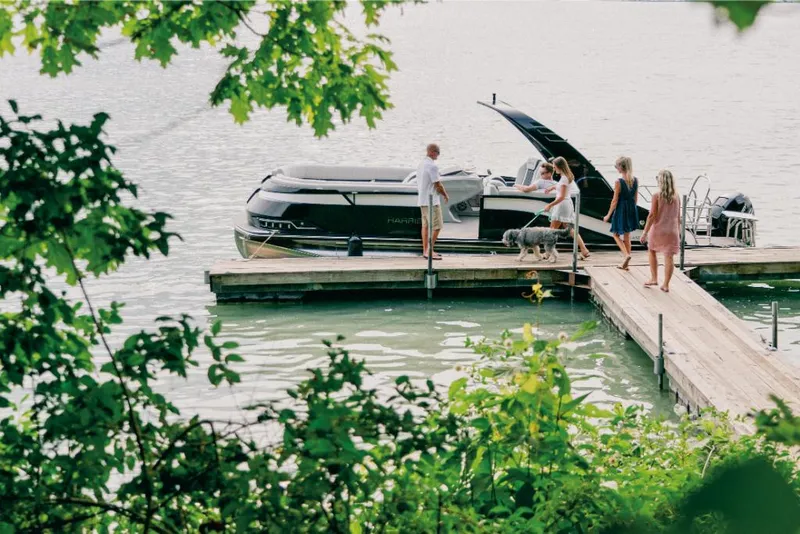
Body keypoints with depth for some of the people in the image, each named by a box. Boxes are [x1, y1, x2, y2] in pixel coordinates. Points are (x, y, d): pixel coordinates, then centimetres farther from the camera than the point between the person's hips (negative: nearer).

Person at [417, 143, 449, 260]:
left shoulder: (421, 165, 12)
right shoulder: (432, 166, -18)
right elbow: (438, 184, -16)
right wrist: (446, 195, 0)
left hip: (422, 200, 10)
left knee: (425, 225, 11)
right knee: (436, 226, -6)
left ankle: (425, 250, 14)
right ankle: (429, 251, -8)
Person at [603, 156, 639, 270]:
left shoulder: (619, 182, -18)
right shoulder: (635, 180, -1)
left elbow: (615, 201, -14)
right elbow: (636, 198, 8)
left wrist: (608, 215, -4)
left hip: (621, 210, -6)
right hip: (632, 210, 6)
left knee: (616, 234, 13)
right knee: (627, 236, 16)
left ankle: (626, 254, -10)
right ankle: (625, 264, 21)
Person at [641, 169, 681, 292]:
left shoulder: (657, 196, -13)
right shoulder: (676, 197, 0)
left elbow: (652, 215, -14)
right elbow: (678, 216, 7)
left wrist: (645, 232, -9)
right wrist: (678, 232, 18)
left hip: (658, 230, -2)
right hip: (672, 231, 3)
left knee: (652, 251, 21)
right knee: (669, 257, 4)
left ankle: (654, 278, 22)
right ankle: (666, 285, 5)